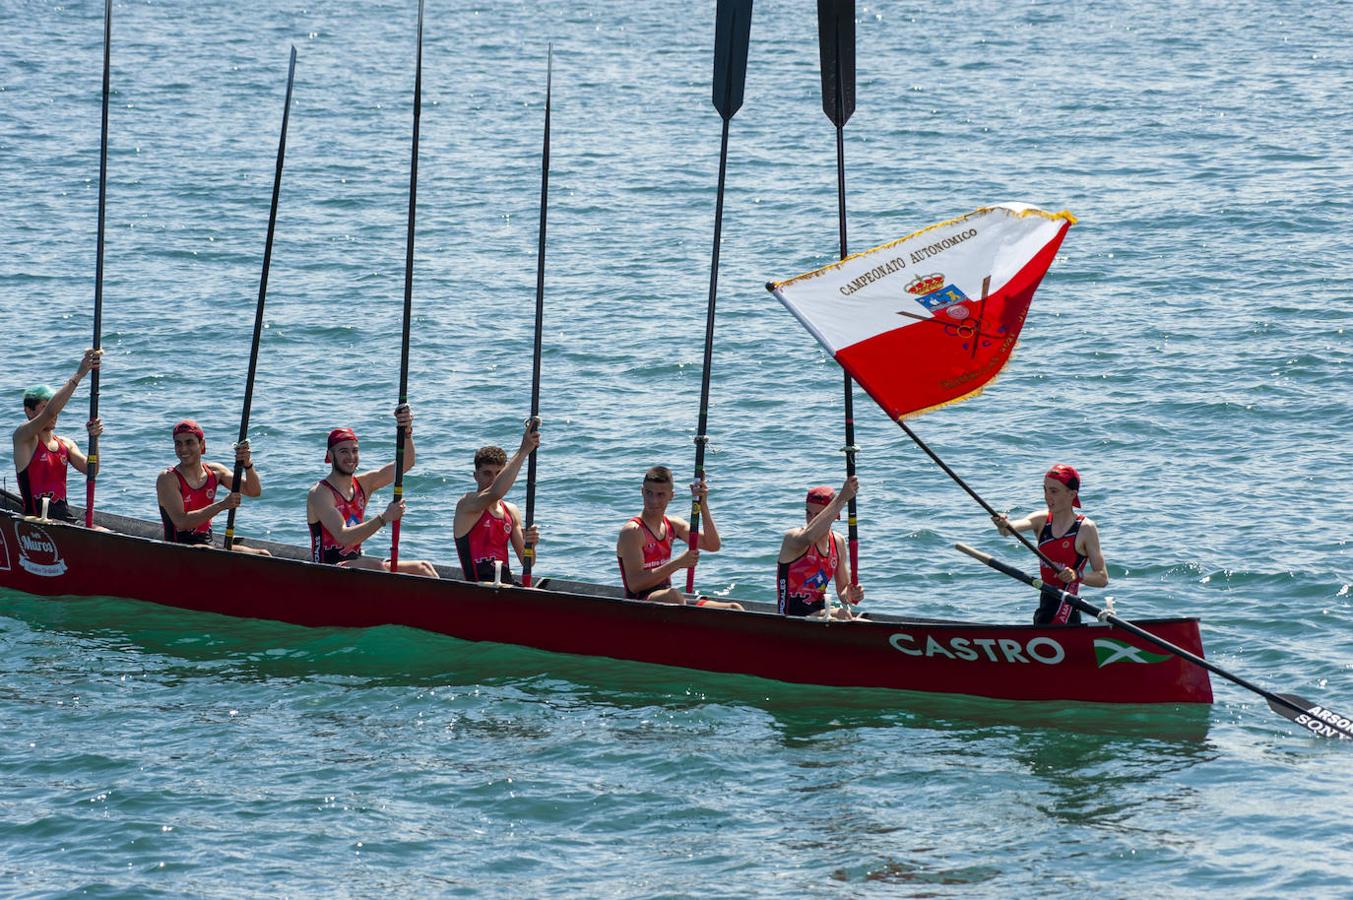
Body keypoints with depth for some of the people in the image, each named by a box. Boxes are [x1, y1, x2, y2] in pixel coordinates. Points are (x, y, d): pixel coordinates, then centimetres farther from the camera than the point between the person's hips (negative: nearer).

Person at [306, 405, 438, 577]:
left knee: (423, 569, -3)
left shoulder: (362, 484, 10)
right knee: (375, 566, -35)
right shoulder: (319, 493, -12)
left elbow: (406, 464, 1)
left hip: (357, 567, 8)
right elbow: (344, 537, -24)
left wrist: (406, 432, -18)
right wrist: (384, 518, -29)